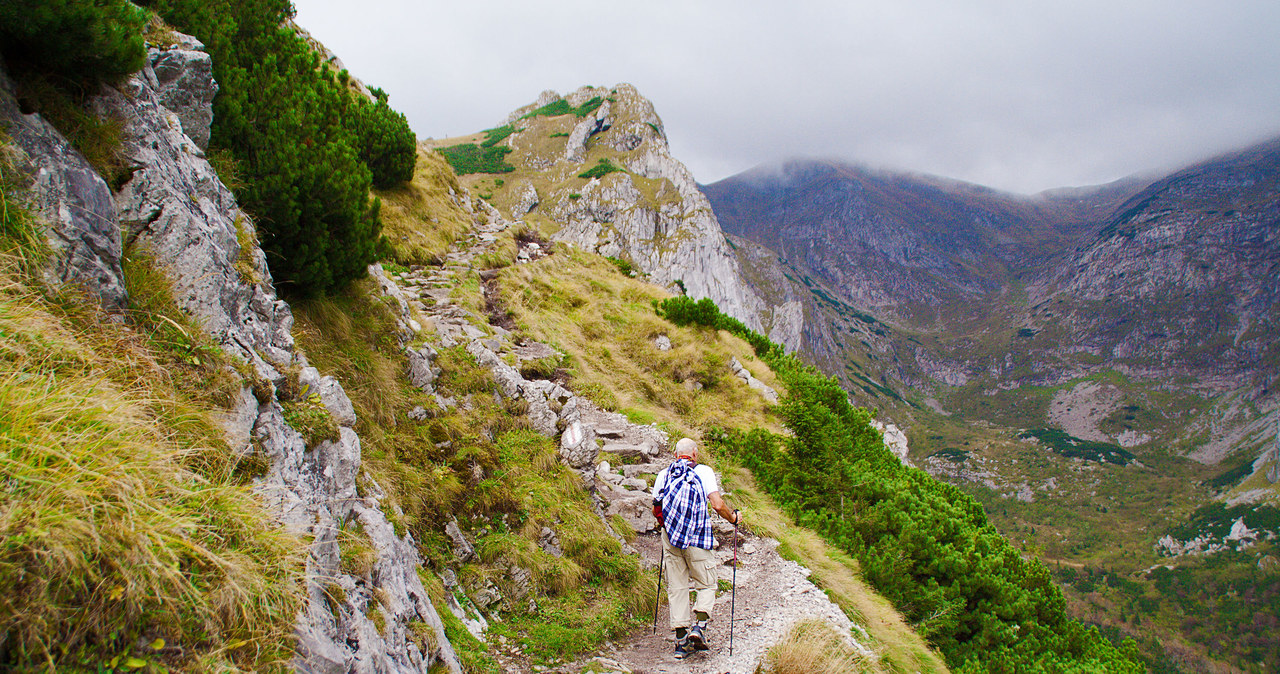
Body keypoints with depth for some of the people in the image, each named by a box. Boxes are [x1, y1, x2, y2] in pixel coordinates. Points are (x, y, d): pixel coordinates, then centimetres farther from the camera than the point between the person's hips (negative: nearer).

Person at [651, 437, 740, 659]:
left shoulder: (663, 475, 10)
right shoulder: (703, 471, -2)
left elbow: (655, 509, 16)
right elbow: (717, 504, -9)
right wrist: (732, 517, 10)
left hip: (670, 537, 3)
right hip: (697, 539, -3)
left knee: (676, 588, 9)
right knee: (707, 585, 11)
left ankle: (681, 640, 8)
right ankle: (698, 626, -8)